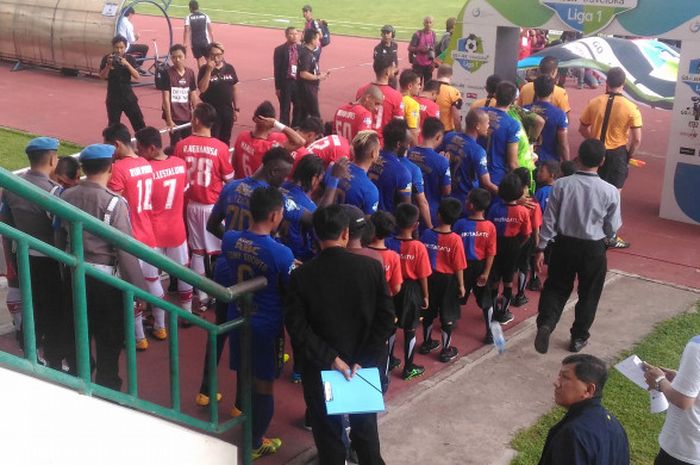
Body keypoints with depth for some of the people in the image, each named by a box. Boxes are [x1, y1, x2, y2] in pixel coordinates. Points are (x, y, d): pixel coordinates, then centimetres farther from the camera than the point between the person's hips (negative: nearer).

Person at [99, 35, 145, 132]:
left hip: (128, 96, 0)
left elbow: (137, 77, -12)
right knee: (113, 124, 6)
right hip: (113, 98, 0)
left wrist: (127, 64, -24)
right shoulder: (107, 59, -3)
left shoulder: (130, 59, -2)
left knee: (138, 122, 2)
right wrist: (108, 65, -24)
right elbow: (102, 76, -9)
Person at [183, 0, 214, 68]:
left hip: (194, 43, -1)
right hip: (205, 41, 1)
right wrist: (212, 42, 7)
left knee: (199, 60, 9)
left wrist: (184, 44, -7)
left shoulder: (188, 17, -4)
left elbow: (186, 31, -10)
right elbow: (210, 30, 0)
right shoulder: (205, 16, 2)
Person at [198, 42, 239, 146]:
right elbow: (202, 89, -19)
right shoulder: (204, 69, -7)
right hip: (211, 111, -4)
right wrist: (209, 70, -23)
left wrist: (236, 108, 7)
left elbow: (234, 89, 9)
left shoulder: (229, 68, 3)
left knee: (225, 140, 15)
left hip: (227, 110, 4)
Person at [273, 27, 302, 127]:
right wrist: (278, 87, -9)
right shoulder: (280, 50, -5)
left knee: (299, 107, 11)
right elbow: (277, 69, -6)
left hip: (299, 82, 4)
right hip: (286, 82, -3)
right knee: (285, 109, 3)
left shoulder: (302, 49, 4)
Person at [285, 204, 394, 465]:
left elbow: (296, 327, -18)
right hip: (364, 367, 2)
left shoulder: (301, 275, -15)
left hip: (320, 369, -2)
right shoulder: (372, 267, -11)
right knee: (365, 429, 23)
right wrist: (364, 361, -9)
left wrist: (330, 358, -16)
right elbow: (386, 318, -11)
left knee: (328, 434, 15)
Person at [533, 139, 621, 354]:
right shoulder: (610, 191, -14)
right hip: (593, 249, -1)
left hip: (564, 244, 1)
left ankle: (545, 323, -6)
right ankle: (579, 337, 27)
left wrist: (541, 248, 3)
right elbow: (612, 228, -4)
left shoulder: (561, 185, -11)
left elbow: (549, 220, -6)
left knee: (556, 288, 16)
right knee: (588, 294, 17)